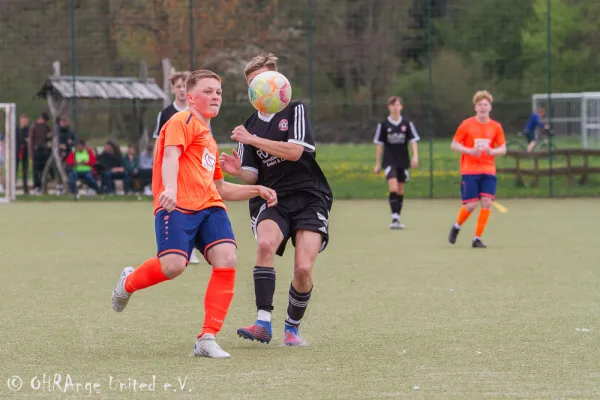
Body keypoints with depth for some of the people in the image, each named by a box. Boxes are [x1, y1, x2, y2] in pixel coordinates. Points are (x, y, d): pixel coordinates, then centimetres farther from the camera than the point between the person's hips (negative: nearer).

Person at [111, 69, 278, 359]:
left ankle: (207, 339, -14)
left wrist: (257, 190, 28)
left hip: (208, 207, 8)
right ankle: (128, 283, 11)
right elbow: (170, 155, -15)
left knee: (227, 259, -17)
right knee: (174, 264, -25)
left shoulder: (209, 140, 31)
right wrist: (169, 188, -34)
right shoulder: (183, 121, 5)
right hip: (176, 205, -8)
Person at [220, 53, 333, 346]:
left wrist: (253, 140, -16)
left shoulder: (295, 110, 1)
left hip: (309, 198, -2)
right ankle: (263, 323, -33)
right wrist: (238, 171, -12)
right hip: (272, 200, 2)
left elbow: (294, 151, -15)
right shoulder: (250, 126, 13)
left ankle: (292, 328, 9)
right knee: (265, 243, -31)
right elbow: (253, 176, 11)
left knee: (303, 268, -16)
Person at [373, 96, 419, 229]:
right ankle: (395, 218, -23)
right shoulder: (383, 124, 0)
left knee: (400, 191, 7)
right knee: (393, 189, -18)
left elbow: (413, 141, -1)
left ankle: (397, 219, 16)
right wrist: (377, 164, 5)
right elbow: (379, 145, 5)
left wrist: (415, 156, -17)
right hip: (389, 161, -2)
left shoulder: (407, 124, 3)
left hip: (403, 162, 2)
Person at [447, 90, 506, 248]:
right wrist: (470, 151, -17)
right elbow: (454, 145, -1)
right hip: (469, 170, -2)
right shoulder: (466, 124, -3)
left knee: (487, 202, -11)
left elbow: (503, 149, 8)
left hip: (488, 171, 2)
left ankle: (477, 238, -2)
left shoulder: (496, 127, 4)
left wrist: (492, 151, -14)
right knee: (471, 205, -7)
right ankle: (457, 226, 23)